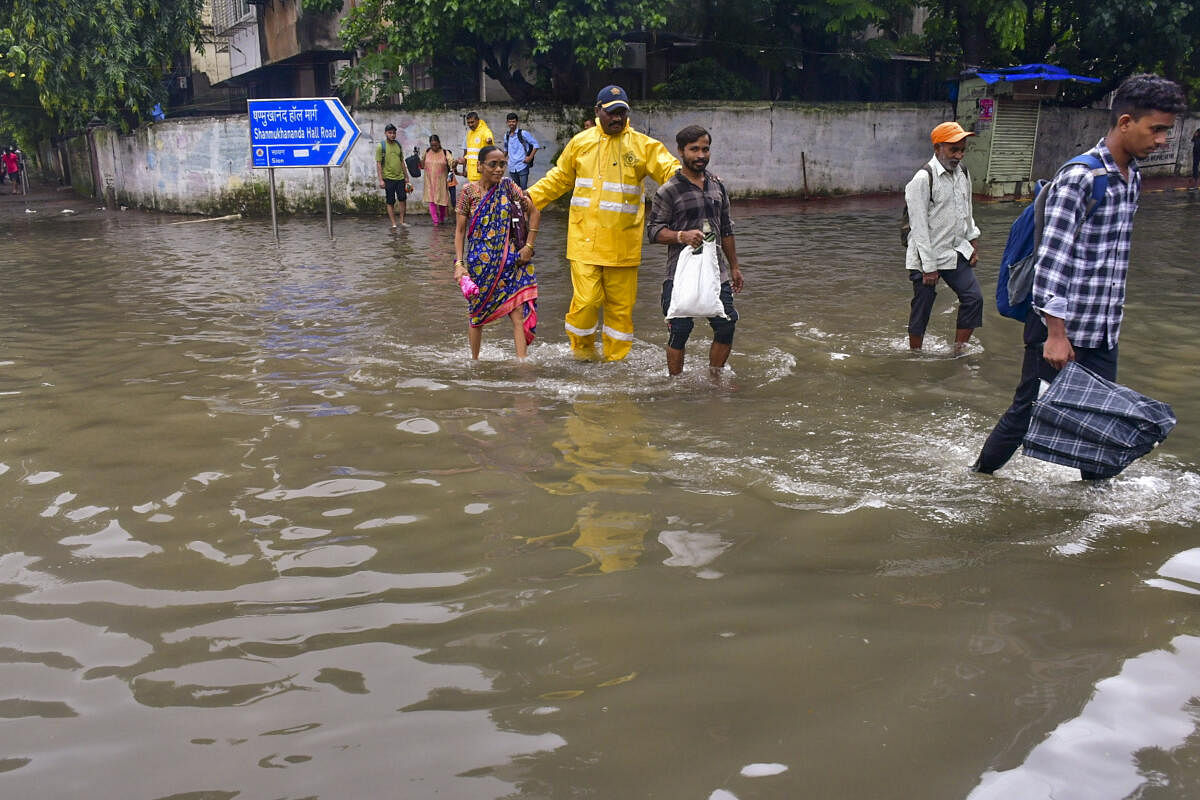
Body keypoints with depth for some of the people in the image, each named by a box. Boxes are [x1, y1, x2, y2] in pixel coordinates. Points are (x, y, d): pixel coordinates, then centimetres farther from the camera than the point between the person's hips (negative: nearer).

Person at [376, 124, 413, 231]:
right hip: (388, 178, -4)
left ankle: (402, 220, 17)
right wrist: (381, 180, -13)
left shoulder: (398, 145, 10)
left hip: (400, 177, 5)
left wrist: (406, 176, 15)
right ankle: (393, 225, 6)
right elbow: (378, 164, -7)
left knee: (402, 198, 2)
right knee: (390, 202, 1)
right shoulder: (381, 146, -6)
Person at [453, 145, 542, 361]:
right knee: (477, 313, 12)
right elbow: (460, 230, -1)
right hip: (479, 262, 0)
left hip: (509, 260, 1)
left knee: (519, 313, -10)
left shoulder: (507, 186, -1)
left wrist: (529, 246, -1)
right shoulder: (469, 192, -4)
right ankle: (475, 361, 28)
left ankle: (522, 361, -11)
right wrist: (459, 264, -9)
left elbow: (534, 212, 6)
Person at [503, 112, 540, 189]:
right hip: (512, 168, 6)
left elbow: (536, 145, -5)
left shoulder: (522, 134, -6)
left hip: (522, 167, -6)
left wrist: (530, 157, -10)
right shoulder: (506, 136, 11)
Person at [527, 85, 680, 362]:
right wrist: (530, 197, 10)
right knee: (587, 299, -8)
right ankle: (582, 346, 19)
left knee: (621, 303, 6)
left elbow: (670, 169, -4)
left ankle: (615, 357, 22)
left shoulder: (643, 145, 3)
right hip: (585, 238, 0)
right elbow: (558, 178, 19)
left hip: (623, 243, 0)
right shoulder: (580, 142, 8)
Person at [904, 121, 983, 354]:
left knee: (973, 297, 1)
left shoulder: (962, 173, 5)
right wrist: (928, 268, -19)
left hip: (956, 251, 7)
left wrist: (973, 243, 14)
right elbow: (919, 227, -19)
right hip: (927, 256, -7)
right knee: (922, 308, 2)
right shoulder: (923, 179, -19)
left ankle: (959, 350, 12)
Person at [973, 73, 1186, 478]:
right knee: (1029, 410, 3)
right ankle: (979, 476, 21)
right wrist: (1056, 334, -23)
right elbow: (1051, 257, -21)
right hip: (1061, 325, -7)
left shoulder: (1132, 176, 11)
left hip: (1103, 331, 8)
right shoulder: (1080, 177, -17)